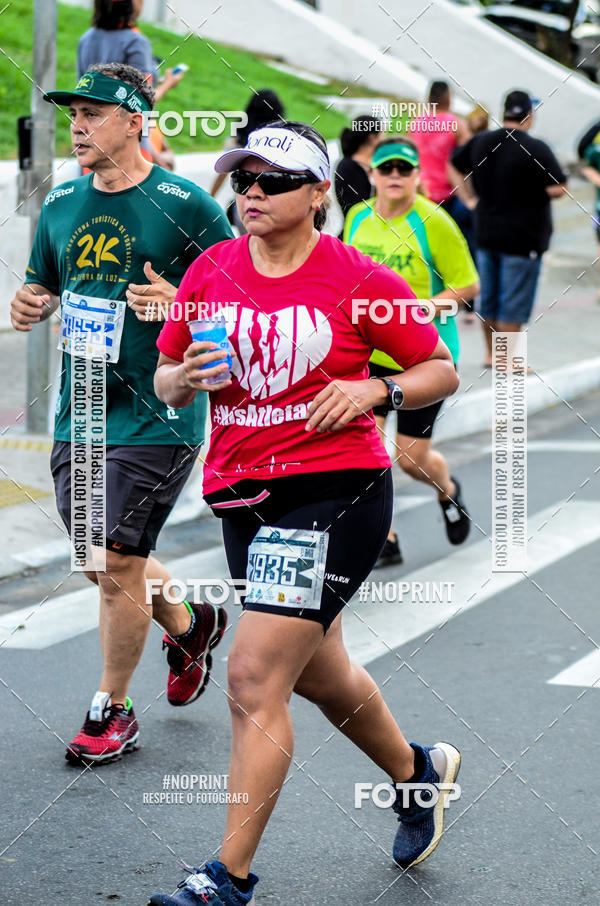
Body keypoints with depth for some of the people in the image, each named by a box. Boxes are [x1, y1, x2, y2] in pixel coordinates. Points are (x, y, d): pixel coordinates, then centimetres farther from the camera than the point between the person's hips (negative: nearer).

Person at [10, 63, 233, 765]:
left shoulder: (184, 205, -10)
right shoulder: (61, 205, 7)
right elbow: (43, 287, 20)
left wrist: (179, 303, -24)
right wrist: (30, 308, -3)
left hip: (157, 416, -6)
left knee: (117, 564, -6)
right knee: (101, 562, 15)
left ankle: (111, 710, 11)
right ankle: (189, 624, 43)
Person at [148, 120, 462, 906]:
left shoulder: (358, 280, -7)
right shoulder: (211, 271, 5)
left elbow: (442, 370, 2)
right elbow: (165, 384, 12)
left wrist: (374, 391, -15)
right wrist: (188, 376, -10)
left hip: (335, 490, -6)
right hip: (243, 497, 6)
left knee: (256, 678, -15)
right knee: (318, 673, 21)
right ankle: (418, 770, 49)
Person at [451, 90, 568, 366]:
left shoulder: (480, 142, 1)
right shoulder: (536, 149, -19)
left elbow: (454, 165, 16)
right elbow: (557, 189, -23)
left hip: (485, 233, 6)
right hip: (523, 239, -6)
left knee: (488, 299, 17)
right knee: (514, 304, 2)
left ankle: (491, 354, 28)